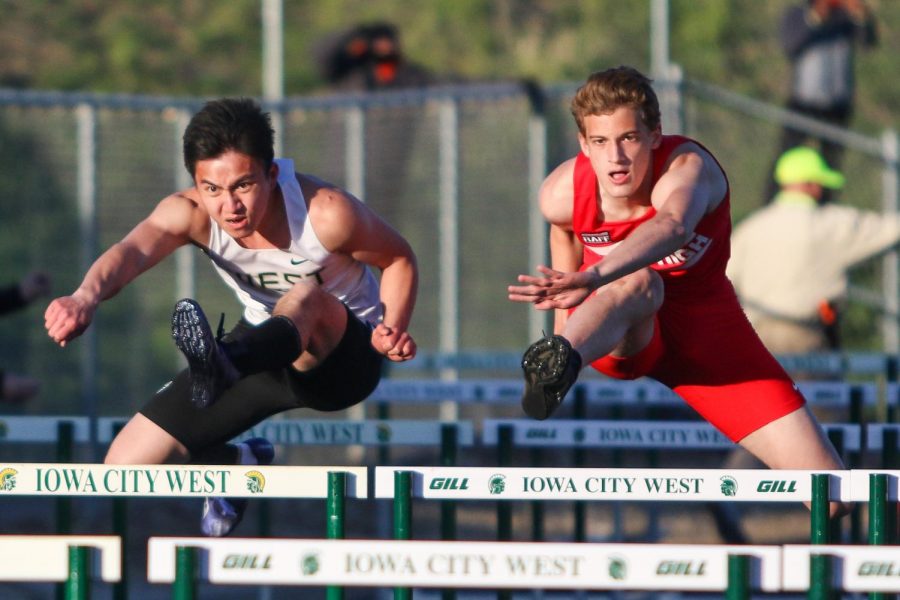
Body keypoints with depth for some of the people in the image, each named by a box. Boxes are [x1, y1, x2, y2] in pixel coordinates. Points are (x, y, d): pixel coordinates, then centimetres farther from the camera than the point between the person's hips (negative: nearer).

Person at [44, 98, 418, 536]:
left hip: (345, 355, -4)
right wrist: (86, 297, -65)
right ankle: (243, 465, 25)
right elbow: (134, 250, -44)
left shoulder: (327, 213, -26)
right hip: (264, 344, 4)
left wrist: (394, 329, -26)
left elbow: (399, 260, -7)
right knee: (126, 466, -3)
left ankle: (224, 365, -71)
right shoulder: (189, 213, -22)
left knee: (307, 298, -41)